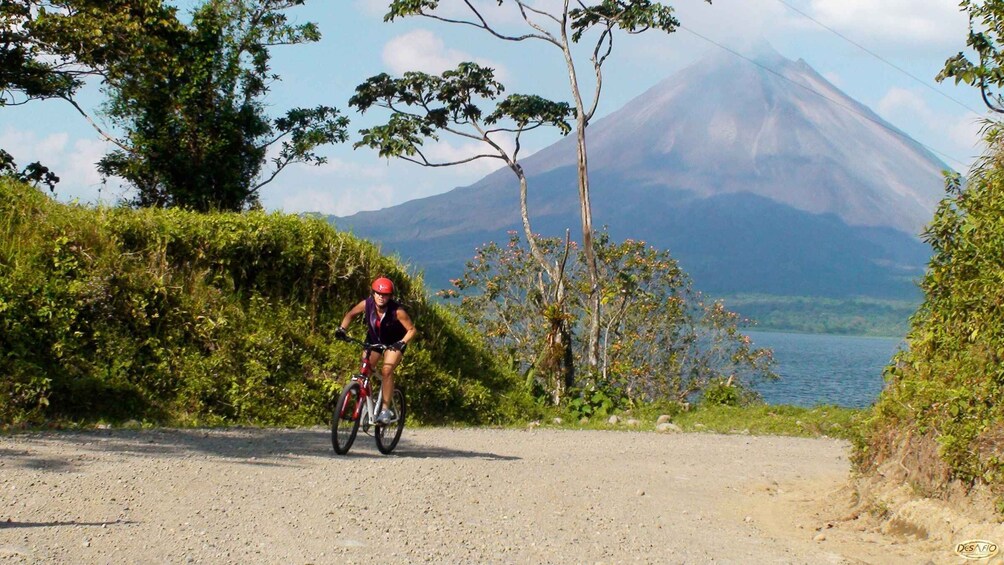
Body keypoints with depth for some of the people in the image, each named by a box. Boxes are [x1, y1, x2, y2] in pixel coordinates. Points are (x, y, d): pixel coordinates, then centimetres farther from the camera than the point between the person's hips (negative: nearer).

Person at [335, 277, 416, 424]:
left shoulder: (397, 311, -31)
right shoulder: (367, 304, -22)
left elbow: (412, 330, -25)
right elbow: (350, 315, -3)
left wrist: (402, 343, -40)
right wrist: (342, 328, -19)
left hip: (393, 343, -4)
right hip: (373, 340, 4)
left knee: (386, 371, -22)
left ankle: (385, 409, -15)